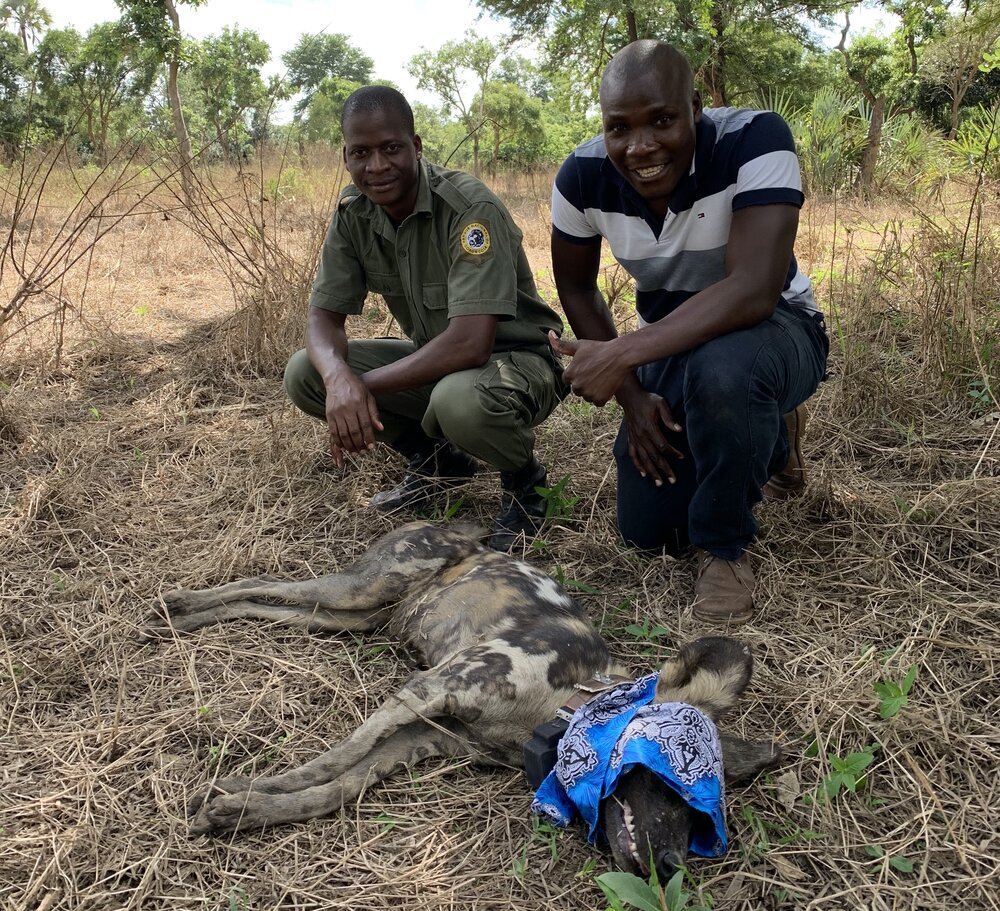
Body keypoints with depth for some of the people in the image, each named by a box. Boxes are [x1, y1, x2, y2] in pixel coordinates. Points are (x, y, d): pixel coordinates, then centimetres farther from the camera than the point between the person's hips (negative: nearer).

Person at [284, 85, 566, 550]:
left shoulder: (470, 207, -26)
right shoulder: (353, 212, -6)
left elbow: (471, 342, -35)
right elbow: (323, 315, -7)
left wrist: (365, 386, -30)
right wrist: (338, 377, -31)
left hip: (516, 359, -6)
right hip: (433, 359, 7)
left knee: (461, 399, -41)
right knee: (303, 373, -10)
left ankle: (523, 480, -3)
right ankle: (439, 460, 10)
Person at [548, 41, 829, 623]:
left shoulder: (755, 139, -29)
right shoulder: (583, 177, -17)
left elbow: (754, 291, -39)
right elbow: (576, 288, -1)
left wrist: (621, 355, -41)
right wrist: (633, 397, -8)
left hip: (774, 331, -5)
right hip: (672, 345, 5)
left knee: (721, 369, -42)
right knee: (647, 532, 6)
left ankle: (727, 546, -12)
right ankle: (770, 439, 33)